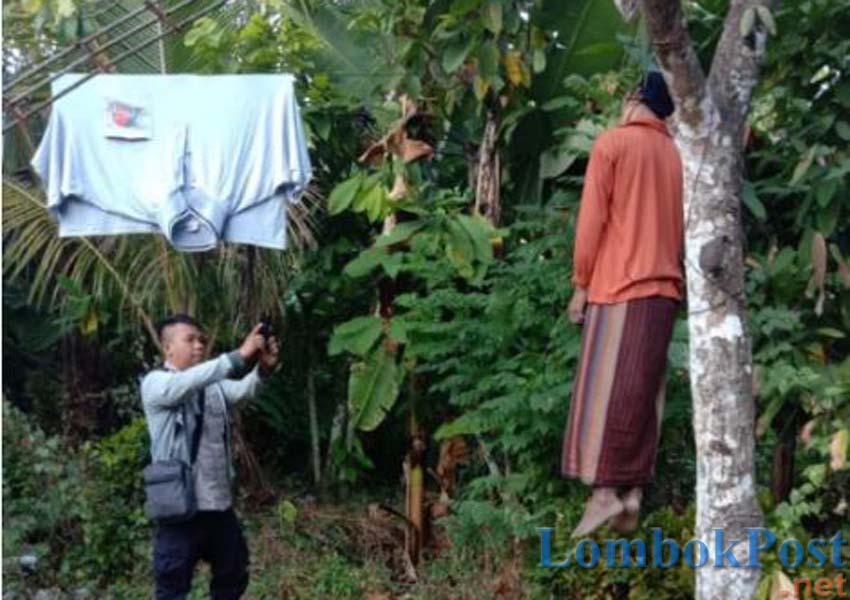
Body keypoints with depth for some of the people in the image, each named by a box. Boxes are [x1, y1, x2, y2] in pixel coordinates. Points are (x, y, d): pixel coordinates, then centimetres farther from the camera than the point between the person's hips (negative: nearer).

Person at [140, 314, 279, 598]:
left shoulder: (213, 385, 13)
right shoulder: (155, 383, -4)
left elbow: (242, 390, -7)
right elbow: (187, 383, -25)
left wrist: (262, 368, -29)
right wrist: (239, 355, -33)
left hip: (219, 502, 6)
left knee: (233, 576, 17)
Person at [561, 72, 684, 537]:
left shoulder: (612, 142, -3)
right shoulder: (675, 155, 14)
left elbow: (592, 219, -7)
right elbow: (679, 228, 15)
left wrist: (580, 283, -3)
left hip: (618, 285, -5)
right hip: (663, 288, 6)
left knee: (606, 389, -4)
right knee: (643, 393, 5)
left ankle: (604, 490, -9)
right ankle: (633, 492, 3)